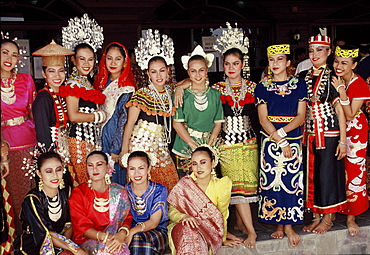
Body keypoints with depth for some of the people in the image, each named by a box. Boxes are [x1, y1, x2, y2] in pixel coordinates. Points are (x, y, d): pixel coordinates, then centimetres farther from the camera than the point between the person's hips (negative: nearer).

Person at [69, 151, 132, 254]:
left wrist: (122, 234, -22)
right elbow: (81, 226, -7)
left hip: (115, 236, 2)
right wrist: (104, 237, -25)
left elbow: (127, 218, 2)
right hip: (87, 240, -2)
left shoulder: (119, 191, 5)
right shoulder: (78, 193, -1)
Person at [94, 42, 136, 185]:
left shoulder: (127, 88, -12)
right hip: (101, 137, 6)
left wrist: (115, 149, -15)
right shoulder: (102, 83, 9)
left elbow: (124, 121, -14)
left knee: (117, 181, 3)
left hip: (117, 138, -6)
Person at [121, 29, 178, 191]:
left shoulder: (170, 93, 7)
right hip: (141, 143, -6)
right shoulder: (142, 94, -8)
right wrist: (124, 150, -9)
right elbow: (130, 123, -7)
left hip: (161, 145, 6)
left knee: (170, 184, 6)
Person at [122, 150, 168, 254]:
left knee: (138, 237, -34)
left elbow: (154, 222, -10)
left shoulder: (159, 190, -3)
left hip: (156, 232, -2)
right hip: (130, 232, 2)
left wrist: (133, 231, -28)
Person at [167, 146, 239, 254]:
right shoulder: (184, 185, -10)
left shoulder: (222, 184, -5)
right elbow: (171, 211, -5)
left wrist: (223, 239, 11)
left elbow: (222, 216, 5)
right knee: (188, 230, -34)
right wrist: (184, 217, -26)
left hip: (210, 232, 0)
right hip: (183, 228, 0)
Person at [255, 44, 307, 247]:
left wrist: (282, 132, -16)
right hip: (270, 140, 0)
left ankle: (289, 225, 14)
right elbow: (263, 119, -3)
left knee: (291, 180, 2)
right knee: (272, 181, 2)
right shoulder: (262, 87, 3)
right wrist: (281, 142, -12)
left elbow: (300, 116, -1)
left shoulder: (298, 84, 5)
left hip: (293, 139, 0)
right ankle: (278, 225, 16)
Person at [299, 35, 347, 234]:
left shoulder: (332, 77, -7)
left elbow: (340, 110, -9)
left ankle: (328, 218, 19)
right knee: (311, 174, 10)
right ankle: (316, 216, 24)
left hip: (329, 134, -5)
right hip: (309, 134, 5)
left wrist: (342, 140, -12)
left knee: (328, 173, 3)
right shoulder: (304, 77, 8)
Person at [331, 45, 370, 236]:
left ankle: (351, 217, 14)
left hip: (354, 132, -4)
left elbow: (349, 115, -21)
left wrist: (342, 92, -28)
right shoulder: (333, 81, -1)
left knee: (353, 172, 1)